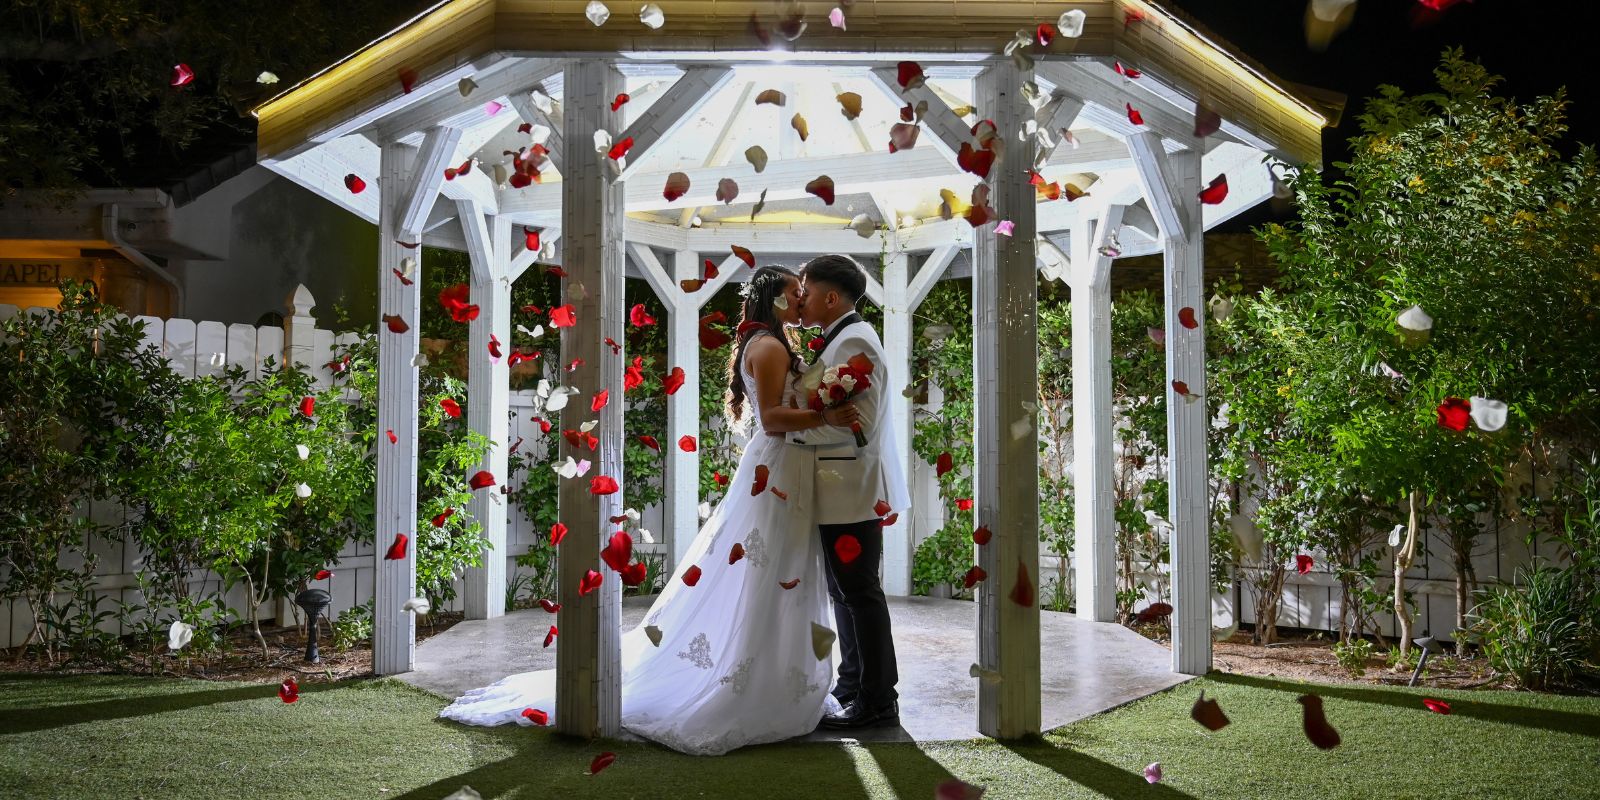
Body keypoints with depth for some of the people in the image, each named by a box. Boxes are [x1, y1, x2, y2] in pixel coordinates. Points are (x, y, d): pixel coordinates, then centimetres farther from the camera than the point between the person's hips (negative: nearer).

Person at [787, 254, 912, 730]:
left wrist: (794, 430, -17)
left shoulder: (854, 342, -15)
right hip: (842, 493, 10)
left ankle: (878, 702, 3)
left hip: (851, 492, -10)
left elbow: (859, 422, -23)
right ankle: (853, 687, 27)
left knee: (858, 593, -4)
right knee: (844, 592, 16)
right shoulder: (838, 341, 17)